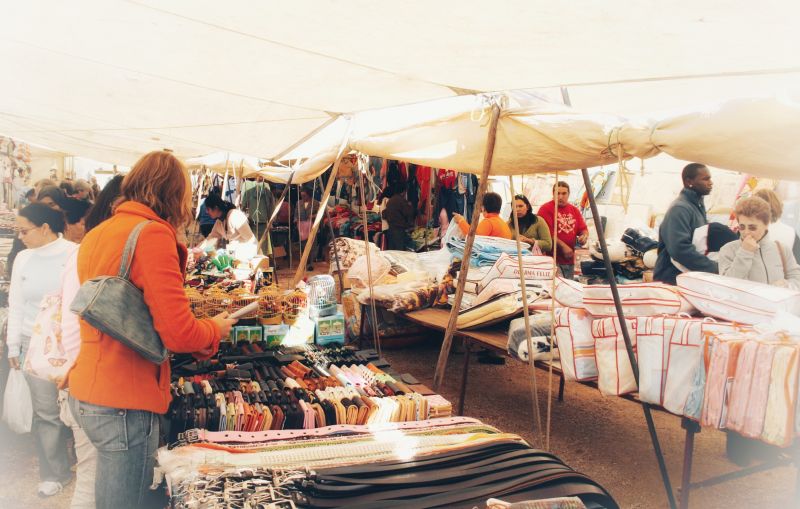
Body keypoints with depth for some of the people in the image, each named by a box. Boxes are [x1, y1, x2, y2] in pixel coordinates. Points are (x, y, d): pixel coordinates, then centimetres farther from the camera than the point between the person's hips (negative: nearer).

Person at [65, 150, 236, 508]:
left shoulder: (96, 235, 11)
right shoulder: (153, 234, -17)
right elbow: (177, 332, -21)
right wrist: (216, 328, -1)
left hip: (85, 392, 9)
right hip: (123, 402, -9)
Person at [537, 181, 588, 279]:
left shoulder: (574, 210, 16)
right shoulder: (546, 209, -5)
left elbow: (583, 229, 18)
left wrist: (584, 236, -6)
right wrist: (563, 246, -16)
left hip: (570, 259, 7)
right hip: (552, 258, -7)